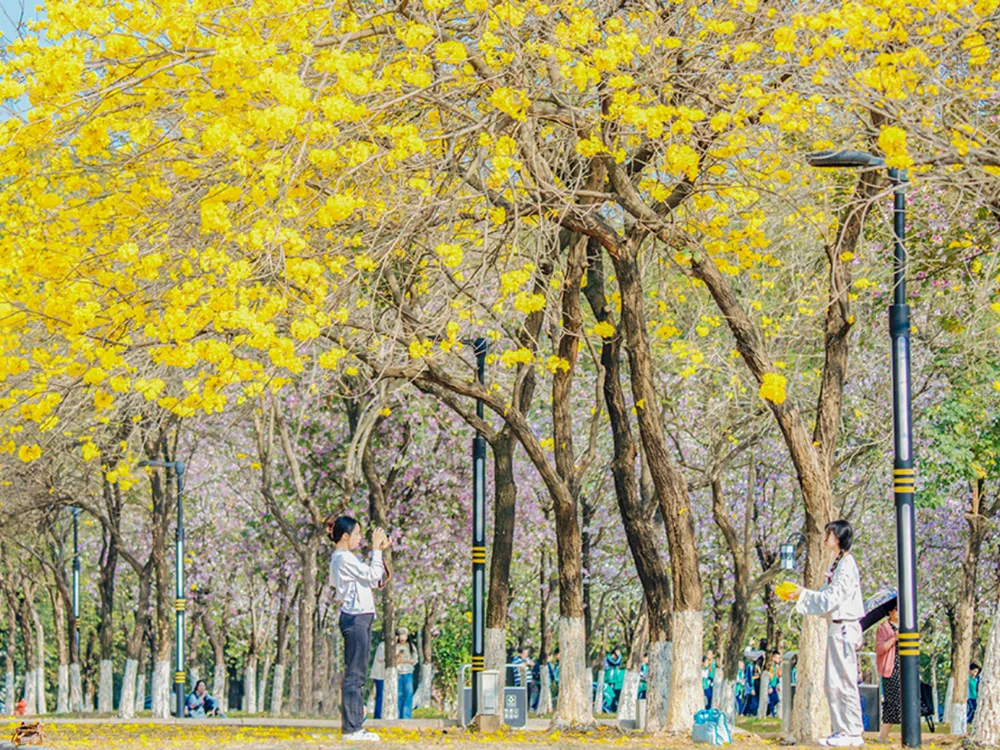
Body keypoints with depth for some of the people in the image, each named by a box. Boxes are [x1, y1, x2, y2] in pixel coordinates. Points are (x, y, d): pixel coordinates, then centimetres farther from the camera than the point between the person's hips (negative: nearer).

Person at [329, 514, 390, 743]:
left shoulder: (343, 558, 19)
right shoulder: (343, 557, -12)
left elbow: (371, 578, 20)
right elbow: (373, 576, -14)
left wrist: (379, 551, 18)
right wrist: (376, 550, -6)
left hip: (359, 619, 11)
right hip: (355, 619, -11)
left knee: (356, 674, 11)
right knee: (354, 674, -9)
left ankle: (355, 726, 13)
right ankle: (350, 728, -9)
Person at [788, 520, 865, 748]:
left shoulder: (847, 566, -15)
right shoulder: (839, 564, 15)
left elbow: (831, 599, -18)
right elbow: (829, 596, 19)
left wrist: (804, 594, -10)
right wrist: (801, 594, 11)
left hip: (845, 628, -10)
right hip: (837, 628, 10)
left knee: (845, 682, -8)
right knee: (832, 683, 11)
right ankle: (842, 731, 15)